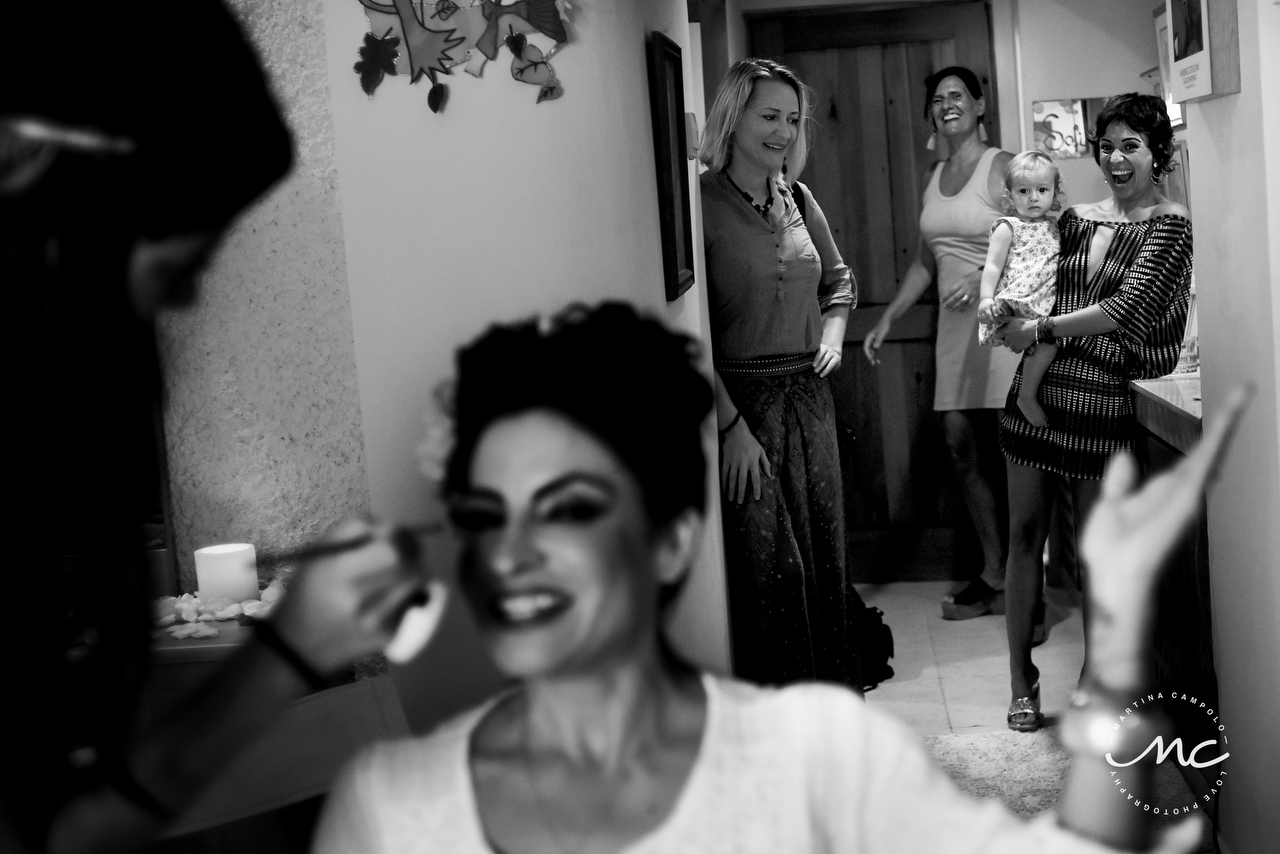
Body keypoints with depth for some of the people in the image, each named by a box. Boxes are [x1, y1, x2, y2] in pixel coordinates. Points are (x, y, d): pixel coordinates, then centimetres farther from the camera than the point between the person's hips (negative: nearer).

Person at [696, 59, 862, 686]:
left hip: (809, 394, 7)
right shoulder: (701, 204, -13)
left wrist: (833, 333, 7)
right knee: (766, 562, -3)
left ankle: (829, 684, 29)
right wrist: (731, 423, -20)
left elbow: (838, 281, 27)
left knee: (823, 546, 13)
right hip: (741, 400, -7)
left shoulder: (798, 200, 9)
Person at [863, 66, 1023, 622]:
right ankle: (995, 574, 15)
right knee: (961, 445, 5)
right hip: (957, 327, 7)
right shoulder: (933, 178, 15)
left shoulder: (1003, 167, -7)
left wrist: (985, 280, -25)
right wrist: (888, 318, 16)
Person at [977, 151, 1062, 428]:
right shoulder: (1008, 228, 0)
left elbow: (1063, 264, 30)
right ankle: (1027, 396, -16)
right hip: (1016, 301, -8)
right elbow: (993, 266, -6)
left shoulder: (1053, 227, 19)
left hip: (1047, 304, 8)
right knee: (1049, 339, -26)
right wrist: (986, 298, -17)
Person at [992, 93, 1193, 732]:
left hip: (1103, 399, -4)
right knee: (1025, 534, 5)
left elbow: (1126, 311, -14)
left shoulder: (1171, 226, -4)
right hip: (1038, 389, 5)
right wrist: (1008, 315, -1)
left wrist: (1041, 329, -14)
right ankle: (1021, 681, 14)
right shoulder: (1076, 218, 11)